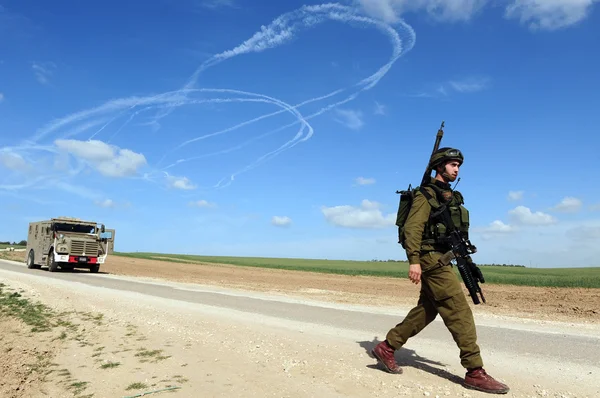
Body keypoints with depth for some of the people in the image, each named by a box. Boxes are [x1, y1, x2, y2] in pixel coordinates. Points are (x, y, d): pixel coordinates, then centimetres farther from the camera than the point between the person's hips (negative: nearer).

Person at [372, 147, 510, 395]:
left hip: (440, 261, 10)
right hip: (431, 260, -10)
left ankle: (386, 347, 21)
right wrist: (414, 260, -26)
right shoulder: (427, 195, -9)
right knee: (460, 311, -9)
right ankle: (475, 372, -2)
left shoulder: (451, 196, 19)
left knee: (426, 311, 13)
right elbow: (412, 227, -18)